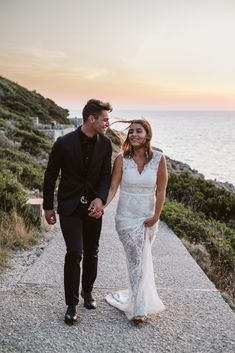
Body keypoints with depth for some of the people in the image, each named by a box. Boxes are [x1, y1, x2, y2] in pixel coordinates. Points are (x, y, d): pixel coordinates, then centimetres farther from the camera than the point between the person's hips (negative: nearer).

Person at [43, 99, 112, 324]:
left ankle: (87, 292, 37)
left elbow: (106, 175, 0)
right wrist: (48, 207, 1)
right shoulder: (64, 143, -14)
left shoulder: (105, 144, -4)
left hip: (93, 206, 4)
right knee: (75, 253, -11)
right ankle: (71, 304, 4)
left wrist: (100, 198, -18)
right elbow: (51, 175, -4)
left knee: (91, 253, 14)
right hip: (70, 207, -4)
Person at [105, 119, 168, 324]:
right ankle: (140, 308, 12)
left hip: (148, 218, 2)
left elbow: (161, 191, -4)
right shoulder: (122, 160, -10)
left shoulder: (159, 159, -9)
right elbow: (113, 188, -12)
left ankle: (138, 300, 36)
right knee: (137, 261, -1)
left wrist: (156, 216, -4)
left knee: (142, 259, 17)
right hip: (127, 217, -1)